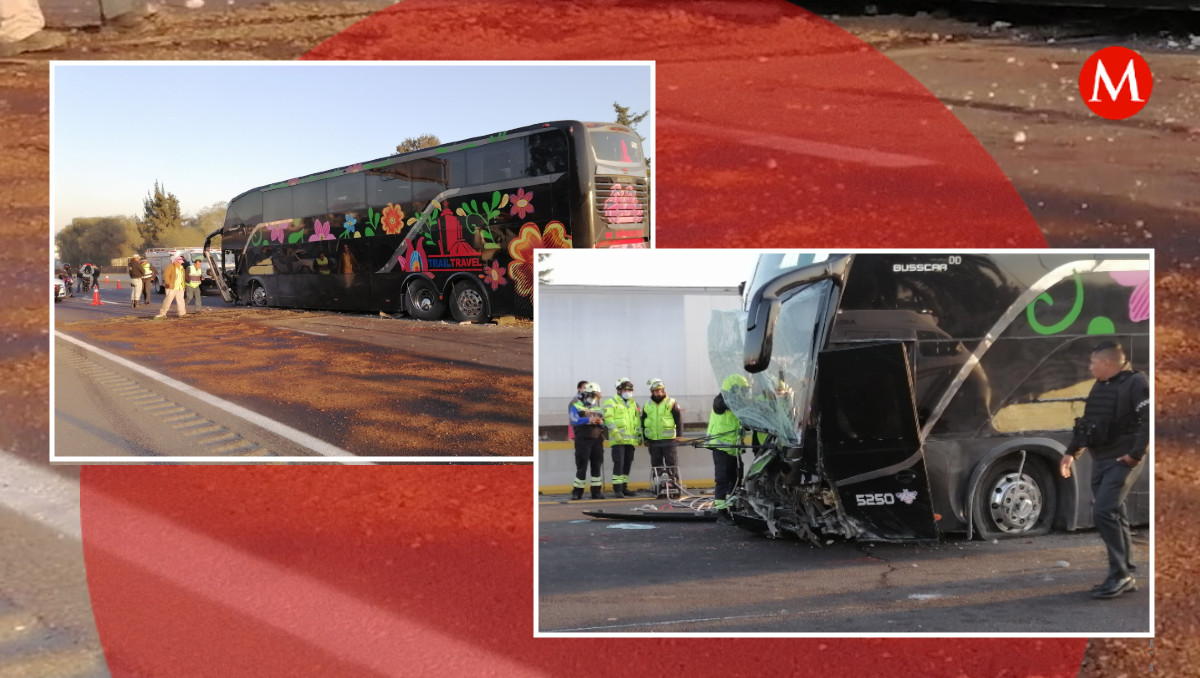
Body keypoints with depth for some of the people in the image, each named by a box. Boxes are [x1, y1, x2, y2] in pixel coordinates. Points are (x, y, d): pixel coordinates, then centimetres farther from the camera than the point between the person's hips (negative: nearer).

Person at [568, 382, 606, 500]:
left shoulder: (597, 408, 19)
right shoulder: (576, 406, 1)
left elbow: (603, 424, 16)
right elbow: (574, 420, -15)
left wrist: (601, 423, -7)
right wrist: (588, 420, -23)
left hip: (597, 440, 5)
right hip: (583, 439, -5)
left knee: (596, 466, 6)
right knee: (582, 466, -4)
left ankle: (596, 491, 12)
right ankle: (577, 492, 3)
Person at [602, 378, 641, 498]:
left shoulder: (633, 403, 20)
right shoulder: (611, 402, -1)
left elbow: (638, 420, 23)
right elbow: (609, 419, -11)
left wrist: (639, 434, 14)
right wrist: (616, 433, -20)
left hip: (631, 440, 7)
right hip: (618, 440, -7)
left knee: (628, 464, 9)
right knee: (618, 463, -10)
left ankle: (624, 488, 17)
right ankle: (617, 489, -8)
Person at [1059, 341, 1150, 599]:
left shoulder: (1135, 383, -12)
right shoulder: (1099, 387, 14)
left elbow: (1149, 420, -21)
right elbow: (1087, 423, 23)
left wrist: (1136, 454, -22)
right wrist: (1071, 452, 19)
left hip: (1122, 461, -8)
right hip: (1100, 460, 9)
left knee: (1103, 512, -16)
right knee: (1114, 516, 10)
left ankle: (1120, 575, -9)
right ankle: (1125, 575, 16)